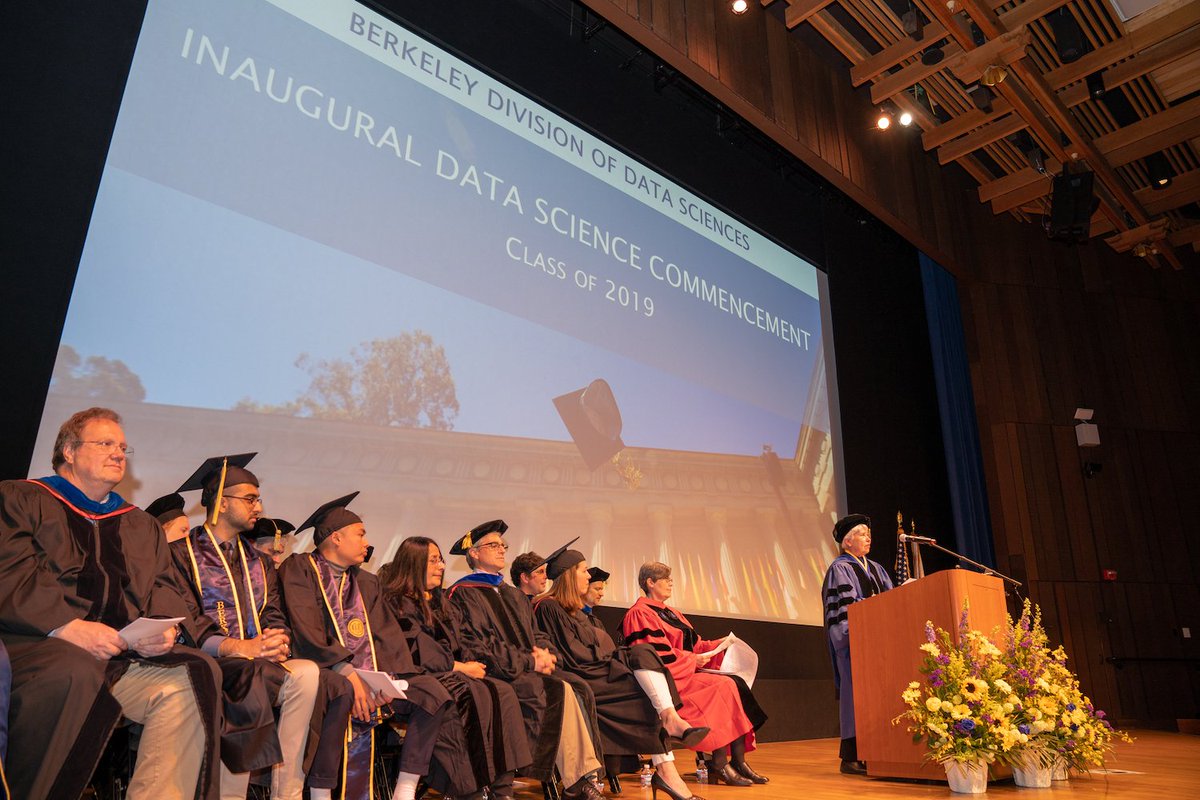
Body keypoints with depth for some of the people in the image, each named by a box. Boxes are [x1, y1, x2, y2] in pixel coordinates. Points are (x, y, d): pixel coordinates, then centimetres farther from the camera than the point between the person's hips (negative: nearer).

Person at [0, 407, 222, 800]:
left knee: (197, 675, -24)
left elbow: (164, 588, 19)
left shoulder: (142, 525, 27)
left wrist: (164, 626, -6)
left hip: (126, 653, 4)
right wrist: (67, 626, -18)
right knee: (78, 672, -38)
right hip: (37, 646, -4)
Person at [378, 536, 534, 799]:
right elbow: (417, 652, -13)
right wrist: (460, 667, -12)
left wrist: (471, 662, -1)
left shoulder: (439, 600, 22)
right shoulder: (398, 603, -3)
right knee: (478, 696, -32)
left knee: (503, 693, -20)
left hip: (450, 672, 7)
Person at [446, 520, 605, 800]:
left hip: (528, 669, 7)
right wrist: (528, 661, -13)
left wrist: (543, 652, -5)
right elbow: (477, 645, -11)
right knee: (559, 691, -28)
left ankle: (585, 777, -24)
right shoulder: (463, 594, 0)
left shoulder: (515, 595, 25)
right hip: (495, 672, -7)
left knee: (578, 687, -20)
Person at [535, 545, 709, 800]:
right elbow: (571, 655, -14)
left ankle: (671, 718, -32)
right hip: (580, 679, -8)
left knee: (642, 653, -17)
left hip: (594, 668, 8)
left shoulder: (574, 610, 23)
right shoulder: (548, 608, -7)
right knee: (649, 692, -19)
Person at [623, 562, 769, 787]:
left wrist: (717, 644, 3)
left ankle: (738, 761, -17)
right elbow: (654, 654, -16)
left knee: (737, 684, -14)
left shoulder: (671, 613, 22)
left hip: (686, 672, 9)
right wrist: (692, 660, -14)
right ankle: (719, 765, -19)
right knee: (724, 687, -25)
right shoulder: (640, 613, -7)